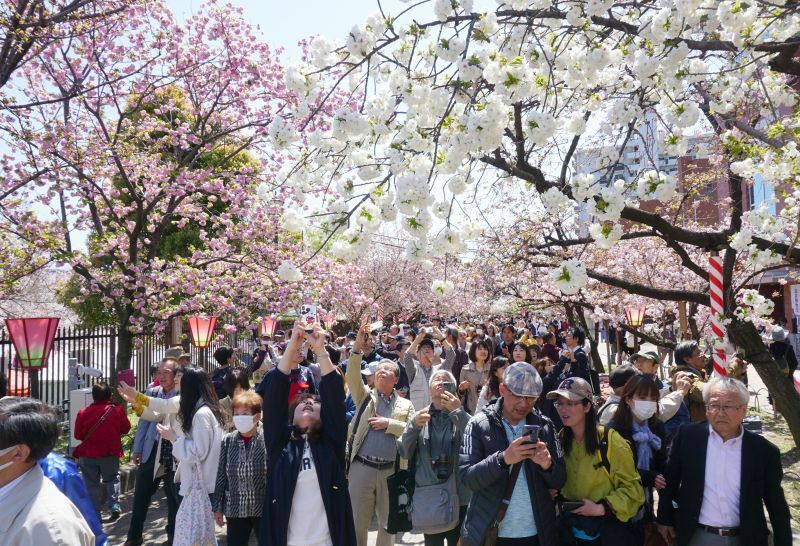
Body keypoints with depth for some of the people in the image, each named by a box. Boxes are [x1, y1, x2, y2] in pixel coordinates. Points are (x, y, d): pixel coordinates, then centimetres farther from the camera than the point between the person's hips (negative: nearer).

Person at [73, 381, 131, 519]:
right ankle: (114, 506, 7)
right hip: (111, 453, 1)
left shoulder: (83, 413, -12)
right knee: (112, 478, 21)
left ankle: (94, 514, 13)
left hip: (88, 455, -1)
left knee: (91, 485, 11)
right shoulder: (117, 410, -9)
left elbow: (77, 435, -3)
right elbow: (126, 429, 2)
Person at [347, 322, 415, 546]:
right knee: (358, 521, 7)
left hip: (391, 470, 1)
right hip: (362, 468, 0)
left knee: (388, 522, 11)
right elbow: (352, 377, -9)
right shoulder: (365, 396, 8)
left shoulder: (406, 405, 8)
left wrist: (389, 424, -12)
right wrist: (357, 348, -20)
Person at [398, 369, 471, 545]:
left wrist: (458, 412, -22)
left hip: (459, 498, -1)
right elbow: (404, 452, -2)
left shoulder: (461, 417, -2)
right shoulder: (419, 417, 4)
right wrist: (413, 426, -17)